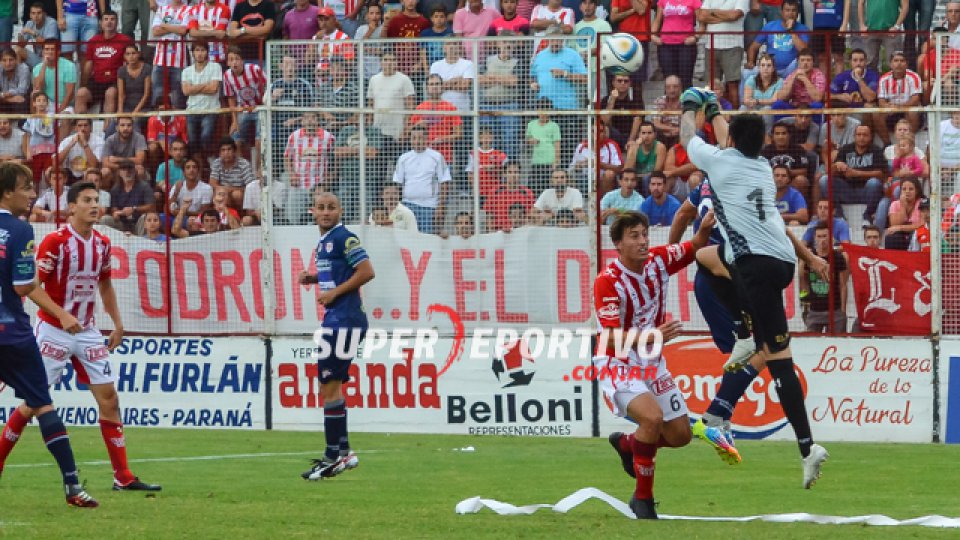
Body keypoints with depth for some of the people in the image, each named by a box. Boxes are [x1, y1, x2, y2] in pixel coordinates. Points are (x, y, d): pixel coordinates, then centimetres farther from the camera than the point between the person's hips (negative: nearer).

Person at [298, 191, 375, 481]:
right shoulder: (324, 241, 16)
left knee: (330, 386, -8)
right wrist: (314, 278, 10)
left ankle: (334, 457, -5)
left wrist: (334, 292, -16)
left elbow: (366, 272, -18)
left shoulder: (344, 237, -12)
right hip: (334, 319, 10)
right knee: (329, 385, 15)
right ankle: (343, 452, 22)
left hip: (346, 320, -10)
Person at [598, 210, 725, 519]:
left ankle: (626, 444, 38)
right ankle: (643, 498, -15)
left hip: (652, 364, 7)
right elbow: (613, 340, -28)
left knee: (680, 435, 8)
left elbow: (696, 247, 9)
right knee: (652, 417, -31)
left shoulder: (658, 261, -7)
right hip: (619, 365, -7)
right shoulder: (607, 282, -23)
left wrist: (706, 226, -14)